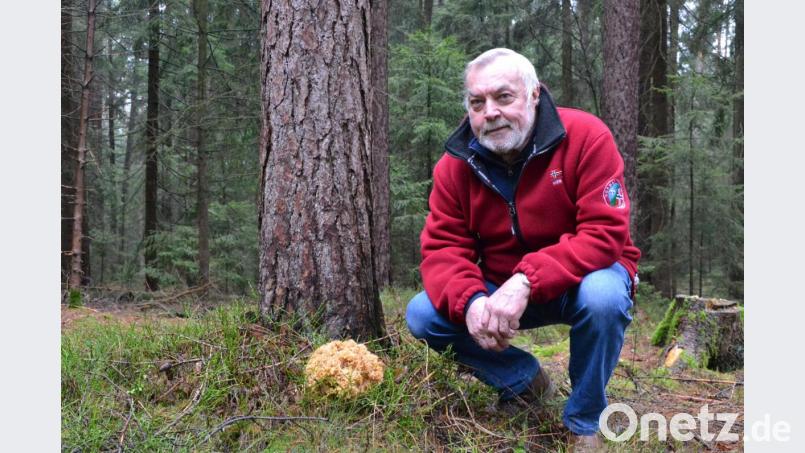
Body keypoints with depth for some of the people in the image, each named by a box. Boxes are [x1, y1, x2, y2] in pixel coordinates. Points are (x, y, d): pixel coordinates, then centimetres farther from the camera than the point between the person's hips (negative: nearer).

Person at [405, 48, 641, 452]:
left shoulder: (585, 137, -21)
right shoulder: (456, 163, -8)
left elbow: (605, 234, -28)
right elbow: (442, 248, -10)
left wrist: (525, 282, -40)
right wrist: (471, 301, -32)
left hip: (583, 278, -3)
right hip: (499, 290, 4)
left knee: (602, 297, -37)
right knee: (422, 315, -14)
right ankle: (525, 381, 10)